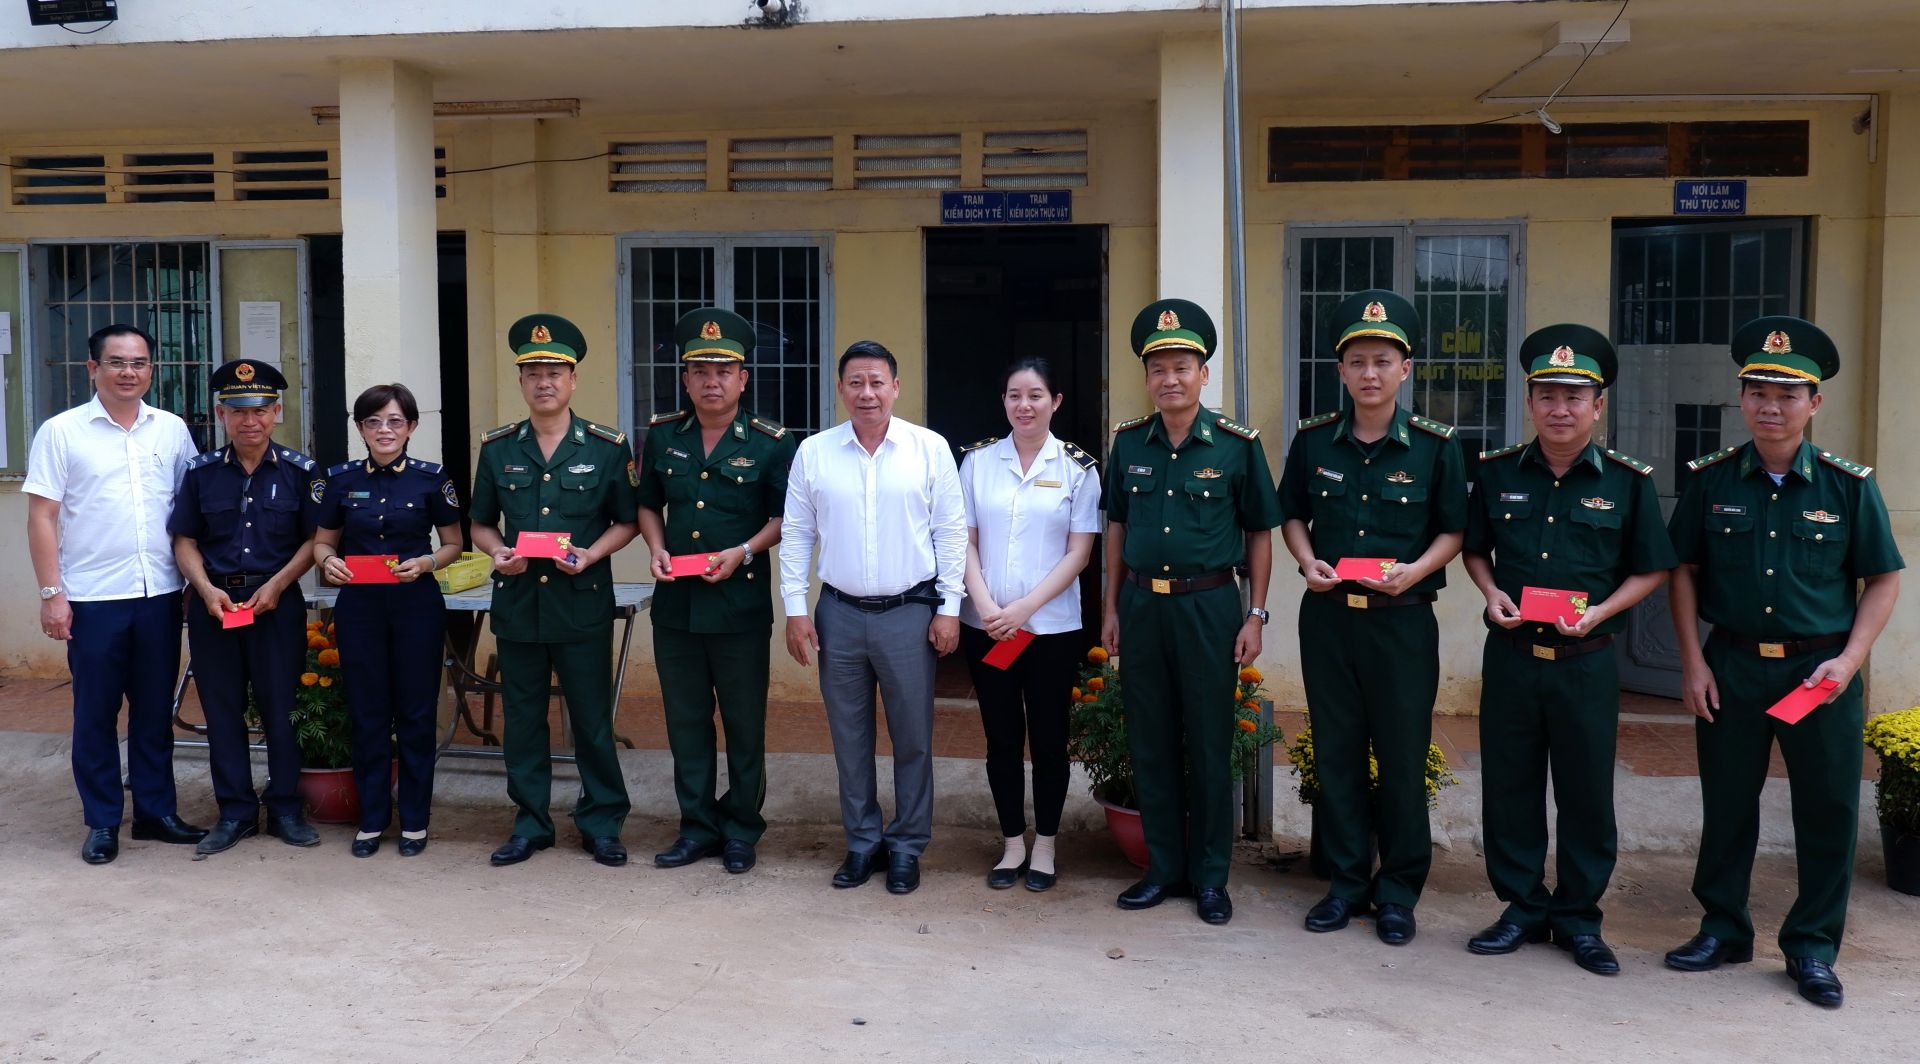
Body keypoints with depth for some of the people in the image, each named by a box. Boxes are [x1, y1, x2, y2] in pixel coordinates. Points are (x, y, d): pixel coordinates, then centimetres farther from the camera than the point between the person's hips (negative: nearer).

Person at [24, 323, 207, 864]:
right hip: (92, 598, -3)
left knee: (155, 710, 11)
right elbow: (42, 517, -3)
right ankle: (102, 822, 16)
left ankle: (156, 810, 22)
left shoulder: (172, 430, 7)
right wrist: (51, 593, -9)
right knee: (96, 713, 6)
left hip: (160, 595, 3)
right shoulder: (61, 432, -2)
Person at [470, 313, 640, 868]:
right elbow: (481, 524, 14)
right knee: (523, 717, 10)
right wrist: (498, 551, -7)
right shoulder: (497, 447, 6)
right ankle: (531, 823, 23)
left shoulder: (608, 446, -1)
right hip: (517, 602, 3)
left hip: (583, 603, -2)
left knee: (592, 718, 4)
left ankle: (601, 823, 18)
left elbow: (626, 521, 3)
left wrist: (590, 555, -14)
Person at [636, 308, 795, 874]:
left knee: (745, 722, 7)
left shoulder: (771, 443, -5)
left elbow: (784, 518, -2)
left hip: (741, 604, -3)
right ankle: (698, 826, 24)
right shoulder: (661, 435, 6)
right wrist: (657, 550, -1)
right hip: (675, 602, 4)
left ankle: (741, 830, 21)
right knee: (686, 720, 11)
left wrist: (744, 553, -16)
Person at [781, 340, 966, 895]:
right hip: (839, 615, 2)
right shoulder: (813, 452, 2)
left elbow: (950, 532, -1)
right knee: (849, 738, 11)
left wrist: (949, 608, -4)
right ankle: (862, 841, 25)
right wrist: (795, 610, 2)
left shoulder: (930, 448, -2)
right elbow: (796, 534, 6)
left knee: (912, 737, 6)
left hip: (909, 614, -2)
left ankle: (907, 846, 20)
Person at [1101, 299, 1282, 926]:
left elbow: (1260, 533, 1)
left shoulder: (1237, 445, -4)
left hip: (1208, 606, -3)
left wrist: (1255, 616, -4)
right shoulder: (1128, 443, 5)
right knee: (1150, 744, 9)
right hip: (1141, 606, 3)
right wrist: (1111, 608, 10)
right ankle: (1164, 868, 22)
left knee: (1210, 745, 4)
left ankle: (1210, 877, 17)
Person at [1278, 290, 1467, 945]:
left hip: (1402, 620, -2)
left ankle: (1398, 891, 19)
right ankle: (1347, 882, 23)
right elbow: (1292, 516, 14)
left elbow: (1454, 530, 2)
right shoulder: (1314, 441, 3)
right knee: (1336, 753, 10)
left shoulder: (1436, 446, -4)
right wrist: (1308, 561, -5)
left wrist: (1418, 569, -15)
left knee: (1403, 758, 4)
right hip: (1327, 615, 3)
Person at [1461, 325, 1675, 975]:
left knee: (1586, 793, 8)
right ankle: (1523, 907, 24)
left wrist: (1601, 611, -13)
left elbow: (1650, 570, 3)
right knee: (1509, 787, 9)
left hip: (1587, 661, -1)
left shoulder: (1628, 481, -2)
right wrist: (1492, 593, -5)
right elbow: (1474, 548, 14)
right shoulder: (1498, 473, 3)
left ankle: (1577, 917, 24)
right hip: (1510, 654, 2)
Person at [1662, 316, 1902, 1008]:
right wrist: (1692, 660, -1)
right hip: (1731, 666, 1)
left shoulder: (1849, 484, -2)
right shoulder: (1710, 480, 0)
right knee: (1726, 804, 11)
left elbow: (1883, 578, 3)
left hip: (1821, 671, -1)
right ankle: (1724, 930, 27)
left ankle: (1813, 947, 21)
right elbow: (1683, 570, 6)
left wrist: (1848, 659, -9)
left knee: (1827, 813, 6)